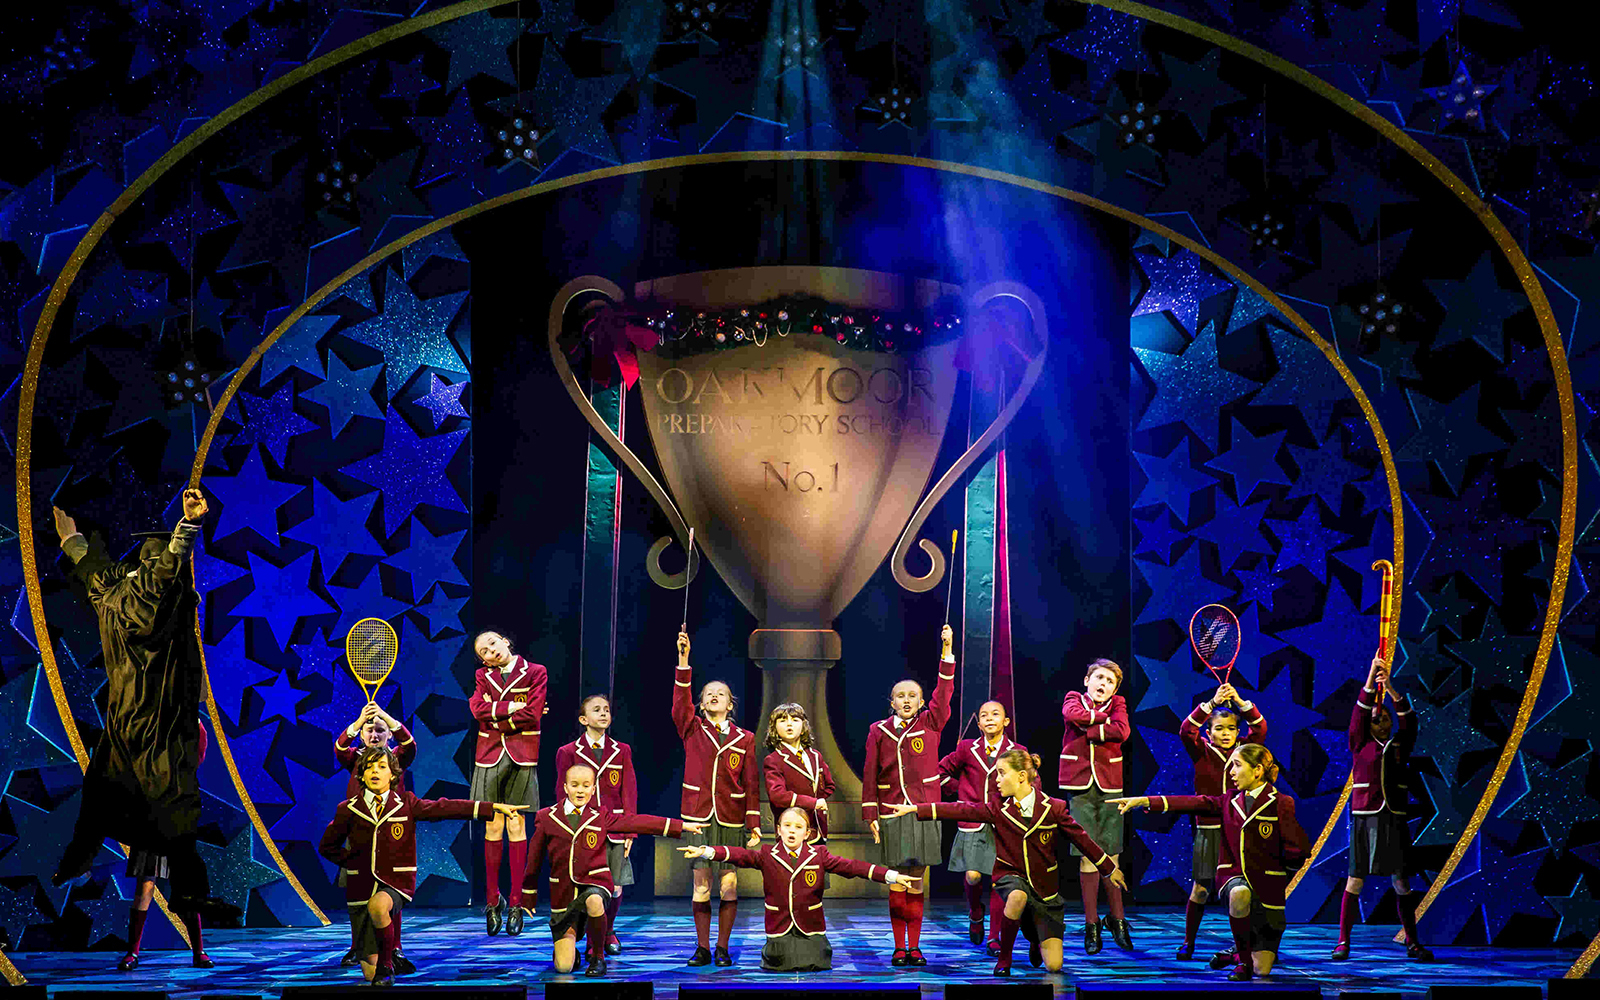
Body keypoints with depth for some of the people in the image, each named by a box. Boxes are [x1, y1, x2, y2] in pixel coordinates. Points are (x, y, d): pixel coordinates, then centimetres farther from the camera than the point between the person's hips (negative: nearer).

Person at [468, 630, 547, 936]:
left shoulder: (535, 673, 2)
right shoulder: (483, 676, 12)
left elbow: (533, 716, -9)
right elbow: (478, 708, -5)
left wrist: (496, 717, -5)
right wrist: (512, 708, -10)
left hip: (521, 756, -2)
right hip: (490, 755, 2)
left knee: (516, 826, -2)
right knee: (493, 827, 1)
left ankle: (517, 904, 0)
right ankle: (492, 901, 7)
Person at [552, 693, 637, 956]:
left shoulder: (622, 751, 11)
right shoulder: (568, 753, 5)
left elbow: (629, 793, 7)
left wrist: (630, 831, -1)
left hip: (615, 829, 2)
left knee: (615, 889, 1)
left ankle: (608, 932, 27)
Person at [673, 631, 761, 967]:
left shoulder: (744, 739, 8)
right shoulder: (692, 730, 7)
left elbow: (751, 784, 5)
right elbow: (680, 699, -9)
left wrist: (754, 824, -1)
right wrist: (683, 659, -20)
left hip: (731, 820, 0)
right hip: (698, 817, 0)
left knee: (729, 885, -1)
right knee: (701, 885, 0)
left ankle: (723, 948, 8)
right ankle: (702, 948, 9)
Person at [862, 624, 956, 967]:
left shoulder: (930, 724, 4)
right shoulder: (878, 732, 3)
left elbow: (944, 691, -7)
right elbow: (870, 775, 3)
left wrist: (947, 650, -16)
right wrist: (871, 815, -2)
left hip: (924, 812, 0)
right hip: (892, 814, 0)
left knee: (917, 882, 4)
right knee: (897, 882, 1)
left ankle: (915, 947, 9)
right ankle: (899, 948, 6)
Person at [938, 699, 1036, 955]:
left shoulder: (1017, 751, 2)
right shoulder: (967, 749, 3)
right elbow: (942, 770, 16)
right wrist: (959, 791, 11)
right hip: (973, 824, 0)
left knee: (998, 881, -3)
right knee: (973, 876, -10)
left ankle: (994, 937, 8)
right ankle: (975, 914, 22)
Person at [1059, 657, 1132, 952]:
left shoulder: (1118, 704, 11)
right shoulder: (1073, 698, 10)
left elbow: (1121, 731, -9)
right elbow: (1073, 715, -14)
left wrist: (1087, 730, -10)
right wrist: (1104, 719, -5)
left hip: (1109, 786, 1)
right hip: (1080, 786, -1)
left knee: (1111, 856, 2)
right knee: (1087, 856, -3)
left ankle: (1117, 919, 16)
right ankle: (1091, 925, 5)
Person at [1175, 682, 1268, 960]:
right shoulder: (1202, 752, 2)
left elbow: (1260, 728, -6)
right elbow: (1187, 730, -14)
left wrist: (1241, 702, -17)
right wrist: (1212, 703, -22)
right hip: (1208, 829, -1)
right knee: (1200, 889, 2)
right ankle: (1188, 942, 15)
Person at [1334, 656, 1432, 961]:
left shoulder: (1400, 746, 13)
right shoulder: (1360, 745, 7)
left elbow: (1409, 720, 0)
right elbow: (1359, 712, -2)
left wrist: (1392, 689, -10)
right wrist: (1371, 678, -9)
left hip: (1394, 819, 2)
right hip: (1364, 818, -2)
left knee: (1401, 881, 2)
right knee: (1355, 880, -3)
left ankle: (1413, 943, 9)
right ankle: (1343, 941, 2)